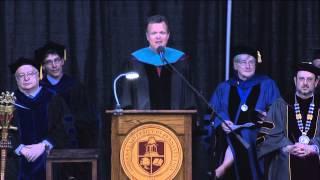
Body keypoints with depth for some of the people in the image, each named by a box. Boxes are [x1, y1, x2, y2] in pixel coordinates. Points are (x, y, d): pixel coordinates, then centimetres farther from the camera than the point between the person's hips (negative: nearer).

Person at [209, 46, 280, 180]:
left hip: (256, 135, -2)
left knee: (243, 136, -30)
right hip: (228, 135, 2)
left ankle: (222, 169, -28)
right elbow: (212, 112, 8)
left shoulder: (267, 85, 15)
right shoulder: (224, 88, 18)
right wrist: (221, 123, -12)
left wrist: (267, 116, -14)